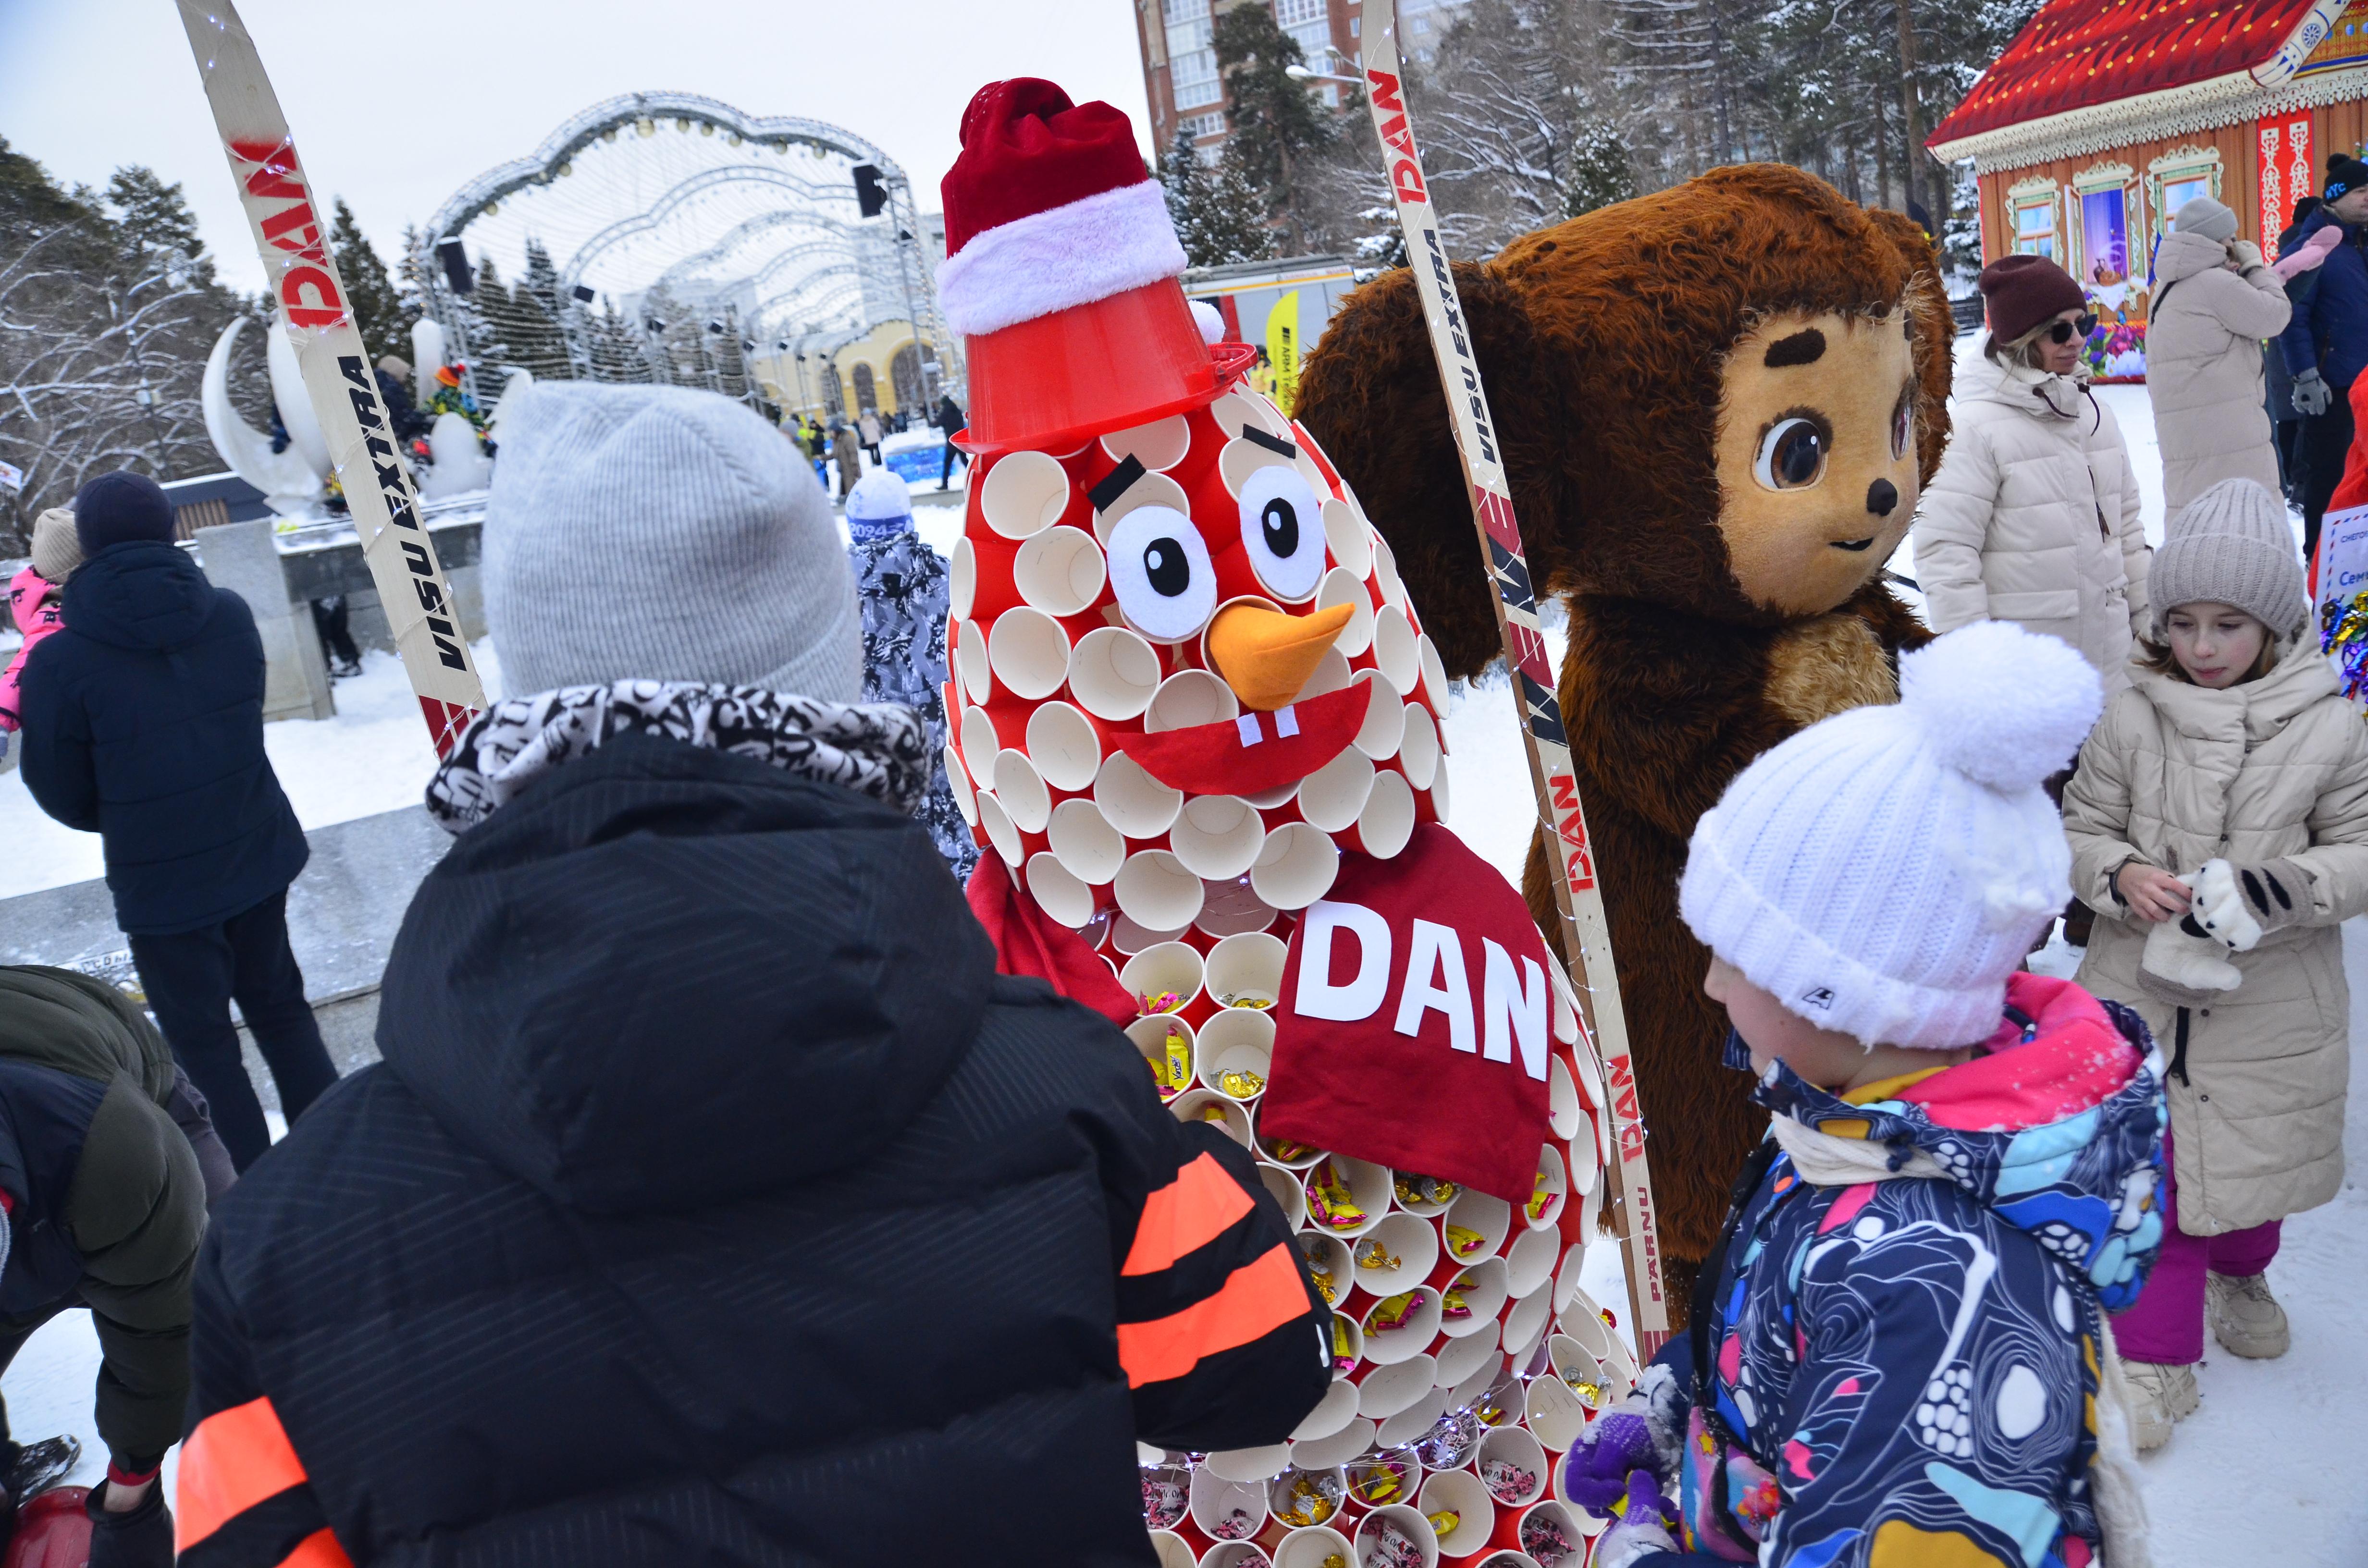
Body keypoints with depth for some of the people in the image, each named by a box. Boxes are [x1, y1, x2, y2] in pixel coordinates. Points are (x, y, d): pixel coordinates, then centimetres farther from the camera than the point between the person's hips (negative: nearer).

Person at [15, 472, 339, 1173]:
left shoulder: (61, 662, -17)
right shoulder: (230, 615, -8)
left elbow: (62, 794, -6)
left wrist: (120, 820, 13)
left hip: (160, 882, -4)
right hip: (259, 854, 4)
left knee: (204, 1041, 13)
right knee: (280, 1008, 21)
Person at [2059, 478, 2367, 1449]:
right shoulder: (2131, 722, -7)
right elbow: (2081, 831, 1)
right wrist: (2122, 877, -19)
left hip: (2271, 1004, 1)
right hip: (2141, 991, -1)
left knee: (2251, 1159, 20)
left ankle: (2236, 1275, 51)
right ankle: (2156, 1352, 19)